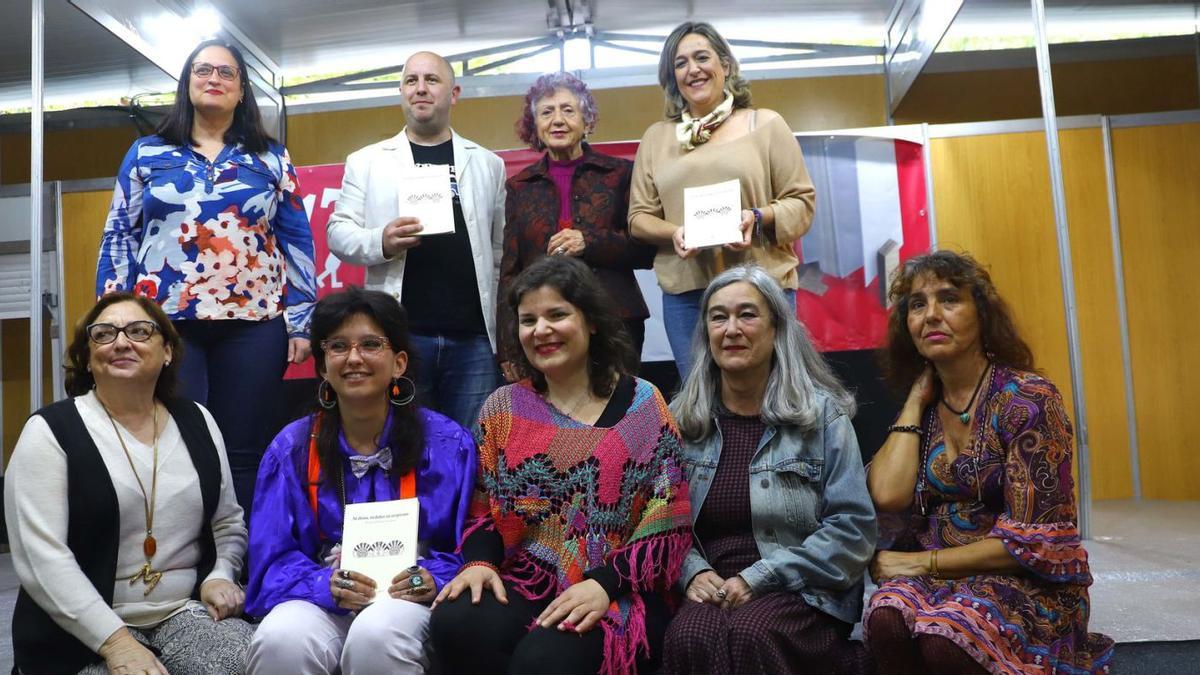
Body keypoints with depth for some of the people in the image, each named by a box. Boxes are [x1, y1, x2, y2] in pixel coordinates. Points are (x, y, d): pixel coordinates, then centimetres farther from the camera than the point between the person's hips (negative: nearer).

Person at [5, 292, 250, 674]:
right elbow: (40, 557, -13)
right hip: (83, 633, -2)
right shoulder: (52, 430, -4)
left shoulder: (196, 422, 8)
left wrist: (221, 576, -4)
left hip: (188, 611, 3)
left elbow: (228, 522, 16)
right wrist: (115, 640, -20)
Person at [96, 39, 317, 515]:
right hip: (166, 323, 1)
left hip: (253, 324, 0)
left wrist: (302, 321, -1)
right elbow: (119, 238, 10)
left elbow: (297, 241, 8)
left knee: (245, 453, 2)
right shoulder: (147, 154, 13)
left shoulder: (271, 158, 11)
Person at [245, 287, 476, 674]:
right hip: (321, 600, 2)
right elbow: (273, 559, 1)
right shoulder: (292, 448, 5)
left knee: (376, 636, -34)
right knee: (281, 641, -31)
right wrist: (326, 585, -19)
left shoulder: (448, 444, 0)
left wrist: (433, 580, -20)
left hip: (409, 599, -1)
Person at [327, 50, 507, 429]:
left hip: (474, 338, 1)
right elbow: (338, 232, 7)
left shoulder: (488, 164, 13)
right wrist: (380, 243, -15)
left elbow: (502, 249, 10)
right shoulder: (366, 161, 11)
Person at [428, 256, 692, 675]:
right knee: (456, 623, -27)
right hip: (523, 584, 4)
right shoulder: (502, 409, 11)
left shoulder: (643, 405, 1)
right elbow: (482, 511, 12)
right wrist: (479, 562, -10)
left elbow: (668, 525, -4)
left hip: (620, 592, -4)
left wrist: (605, 583, -17)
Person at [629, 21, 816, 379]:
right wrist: (673, 232, -10)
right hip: (684, 294, 2)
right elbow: (639, 216, 11)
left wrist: (758, 218, -15)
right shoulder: (656, 137, 12)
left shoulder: (765, 123, 5)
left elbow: (801, 200, 4)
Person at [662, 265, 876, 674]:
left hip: (802, 594, -2)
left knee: (751, 635, -34)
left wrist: (759, 577, -14)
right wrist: (692, 571, -11)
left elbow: (853, 528, -5)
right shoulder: (681, 420, 9)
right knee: (688, 638, -31)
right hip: (713, 591, 2)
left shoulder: (822, 413, 1)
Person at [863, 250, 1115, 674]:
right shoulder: (923, 408, 6)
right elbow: (887, 496, -12)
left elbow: (1032, 541, -15)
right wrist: (915, 401, -4)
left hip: (1031, 582, -3)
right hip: (940, 576, 4)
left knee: (947, 632, -35)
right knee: (887, 615, -30)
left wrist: (921, 562, -12)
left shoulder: (1028, 399, -11)